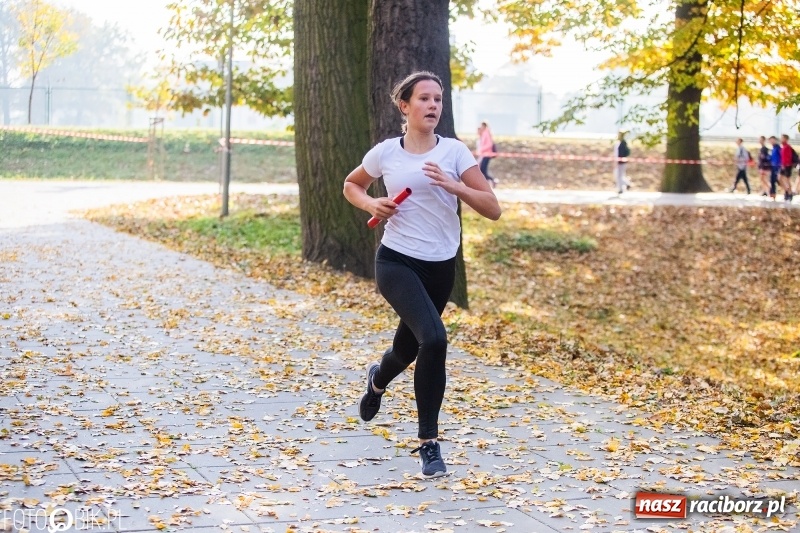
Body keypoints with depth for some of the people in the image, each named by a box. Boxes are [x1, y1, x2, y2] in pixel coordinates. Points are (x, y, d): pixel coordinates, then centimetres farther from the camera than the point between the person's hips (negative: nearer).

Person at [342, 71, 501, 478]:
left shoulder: (455, 151, -3)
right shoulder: (386, 153, -2)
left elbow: (492, 209, -6)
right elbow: (351, 185, 18)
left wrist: (454, 185, -21)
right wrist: (370, 204, -3)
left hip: (440, 267, 3)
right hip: (396, 261, -3)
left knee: (407, 349, 15)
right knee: (433, 339, -24)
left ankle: (377, 380, 52)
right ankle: (428, 441, -11)